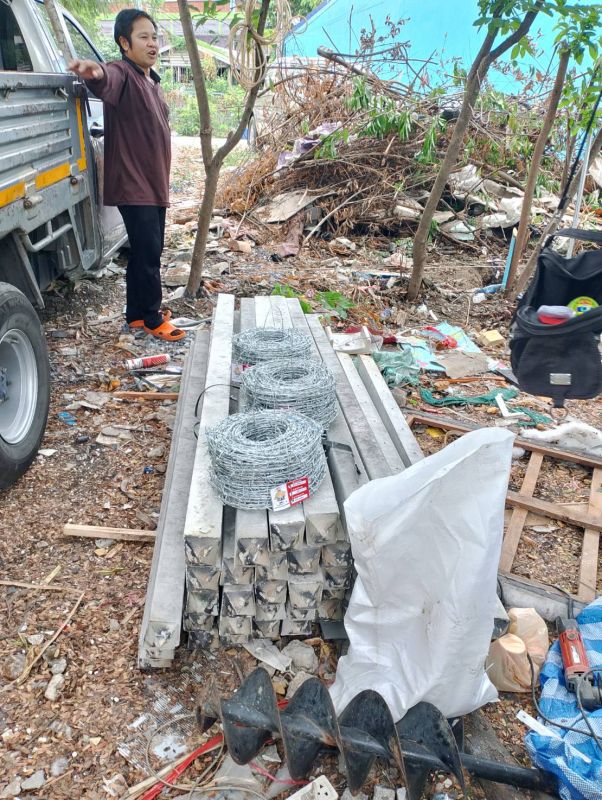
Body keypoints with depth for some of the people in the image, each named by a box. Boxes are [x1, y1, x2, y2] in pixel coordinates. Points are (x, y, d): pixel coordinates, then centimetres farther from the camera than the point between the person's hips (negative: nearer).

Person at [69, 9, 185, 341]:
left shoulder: (150, 80, 16)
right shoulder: (122, 74, -11)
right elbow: (106, 82, -36)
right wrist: (95, 73, -61)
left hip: (154, 183, 9)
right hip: (133, 185, -9)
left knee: (148, 251, 13)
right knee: (148, 253, -6)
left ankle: (137, 312, 23)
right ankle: (152, 319, 6)